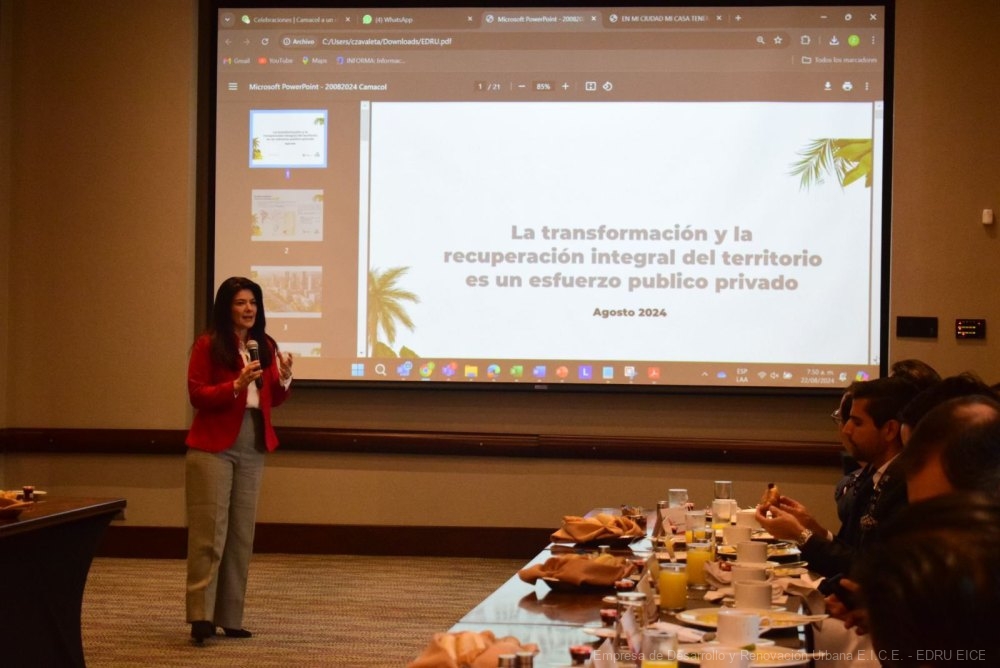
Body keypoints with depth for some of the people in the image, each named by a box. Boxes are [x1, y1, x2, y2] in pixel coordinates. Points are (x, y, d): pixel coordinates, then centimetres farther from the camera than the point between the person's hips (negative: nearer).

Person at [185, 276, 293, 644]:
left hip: (253, 448, 6)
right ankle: (201, 615, -10)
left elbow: (273, 399, 14)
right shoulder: (208, 344, -5)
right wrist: (236, 385, -22)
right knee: (210, 531, -10)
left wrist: (283, 380, -6)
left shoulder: (265, 346, 11)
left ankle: (230, 617, 12)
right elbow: (196, 395, -10)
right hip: (213, 447, -6)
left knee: (242, 533, 7)